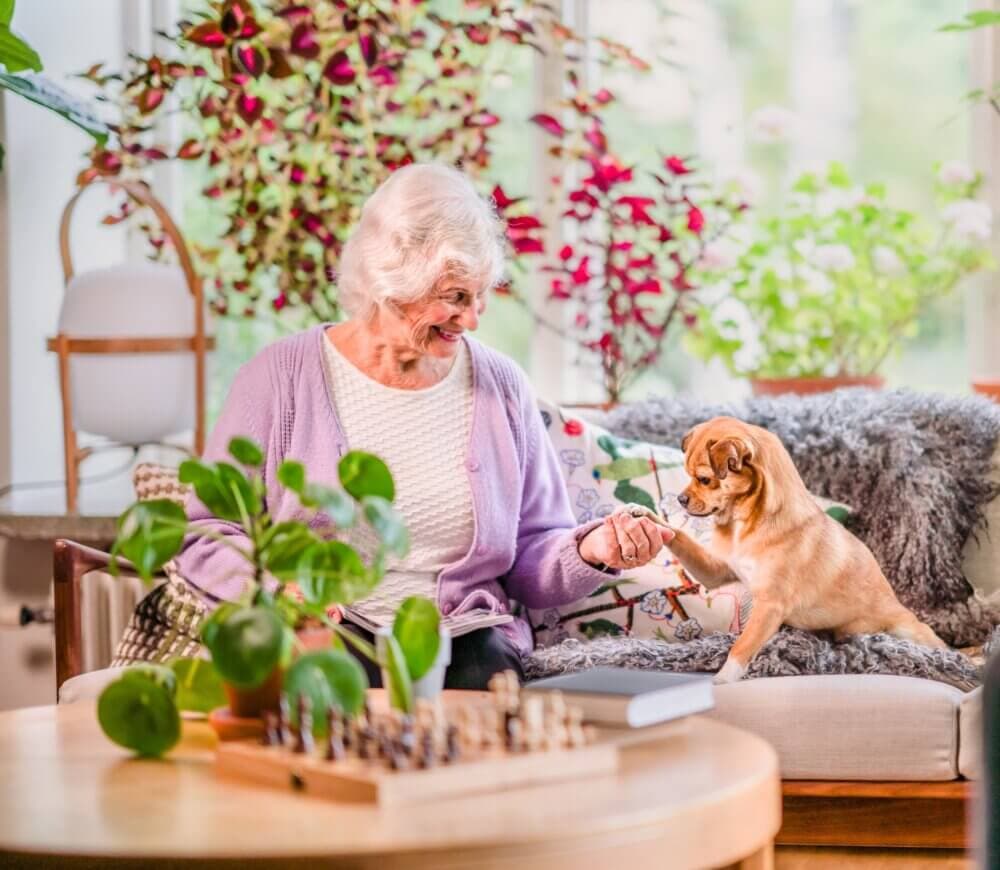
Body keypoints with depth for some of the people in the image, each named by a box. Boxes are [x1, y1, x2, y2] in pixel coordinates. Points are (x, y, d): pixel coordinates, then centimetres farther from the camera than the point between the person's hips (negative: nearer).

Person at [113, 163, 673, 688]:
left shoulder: (500, 386, 11)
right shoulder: (284, 377, 2)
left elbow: (532, 560, 12)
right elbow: (203, 537, 3)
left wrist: (588, 552, -10)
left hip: (466, 636, 3)